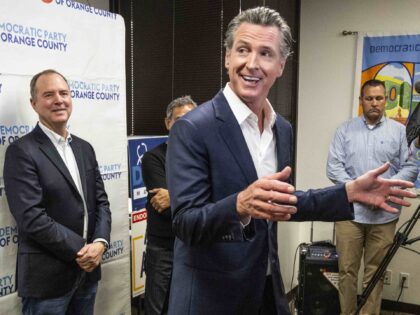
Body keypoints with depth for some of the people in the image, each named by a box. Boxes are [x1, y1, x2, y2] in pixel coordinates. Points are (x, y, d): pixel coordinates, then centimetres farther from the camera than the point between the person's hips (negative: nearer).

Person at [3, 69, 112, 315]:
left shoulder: (84, 148, 9)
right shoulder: (22, 151, -12)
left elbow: (101, 200, 7)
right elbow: (31, 217, -19)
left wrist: (100, 242, -9)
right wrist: (80, 250, -16)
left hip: (87, 270, 6)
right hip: (47, 278, -6)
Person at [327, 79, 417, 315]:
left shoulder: (400, 131, 7)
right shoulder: (346, 130, 6)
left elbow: (410, 168, 4)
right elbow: (334, 167, -1)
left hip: (385, 215, 0)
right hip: (349, 211, 0)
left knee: (375, 272, 9)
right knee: (347, 270, 6)